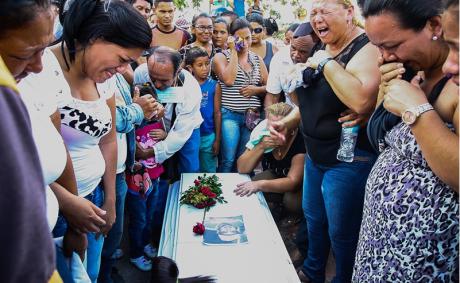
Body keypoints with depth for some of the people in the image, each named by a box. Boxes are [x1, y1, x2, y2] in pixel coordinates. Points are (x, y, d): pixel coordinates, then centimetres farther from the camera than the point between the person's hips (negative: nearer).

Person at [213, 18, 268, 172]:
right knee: (228, 160, -9)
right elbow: (229, 80, -18)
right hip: (230, 115, -4)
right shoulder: (221, 57, 1)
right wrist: (234, 51, -11)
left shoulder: (257, 59, 13)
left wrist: (256, 89, -8)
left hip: (252, 116, 4)